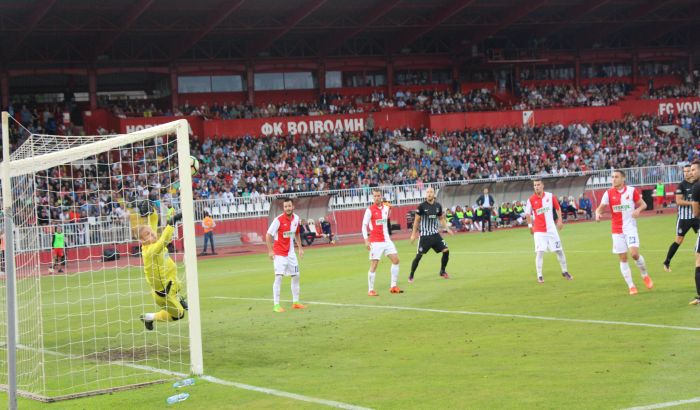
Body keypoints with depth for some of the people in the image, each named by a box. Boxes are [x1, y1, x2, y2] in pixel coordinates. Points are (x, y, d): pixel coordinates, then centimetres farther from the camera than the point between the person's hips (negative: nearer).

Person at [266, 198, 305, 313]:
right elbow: (268, 235, -15)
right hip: (279, 253, -7)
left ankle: (295, 302, 23)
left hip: (291, 252, 7)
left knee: (296, 276, 11)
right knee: (279, 276, -15)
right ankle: (276, 305, -12)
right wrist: (270, 251, -20)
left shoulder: (296, 219, 0)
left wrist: (300, 248, 12)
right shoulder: (278, 220, -18)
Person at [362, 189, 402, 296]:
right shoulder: (370, 210, -9)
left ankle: (394, 286, 10)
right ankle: (371, 290, 2)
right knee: (374, 265, -6)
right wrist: (366, 240, -18)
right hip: (375, 242, -6)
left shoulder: (386, 208, 7)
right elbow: (364, 226, -10)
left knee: (395, 260, 2)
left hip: (386, 240, 6)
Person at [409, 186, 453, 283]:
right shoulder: (422, 206, -9)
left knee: (446, 251, -5)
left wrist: (447, 229, 3)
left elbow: (441, 219, 16)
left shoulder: (438, 206, 2)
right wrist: (413, 234, -3)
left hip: (435, 234, 4)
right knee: (419, 256, -5)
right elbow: (417, 220, -2)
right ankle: (411, 276, 9)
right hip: (424, 235, -4)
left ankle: (442, 271, 15)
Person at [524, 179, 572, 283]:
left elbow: (558, 208, 9)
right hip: (539, 230, -2)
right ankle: (539, 276, -2)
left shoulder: (550, 196, -3)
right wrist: (530, 225, -1)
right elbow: (528, 214, 3)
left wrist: (560, 220, 2)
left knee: (559, 250, 9)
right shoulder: (531, 200, -7)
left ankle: (565, 272, 25)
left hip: (551, 228, 2)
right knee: (540, 252, -10)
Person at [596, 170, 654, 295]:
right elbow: (600, 208, -1)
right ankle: (631, 286, 10)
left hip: (630, 227, -2)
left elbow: (643, 204, 5)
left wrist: (638, 210, -17)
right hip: (617, 230, 2)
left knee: (634, 253, -16)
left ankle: (645, 275, 12)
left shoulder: (632, 191, -3)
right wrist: (598, 213, -25)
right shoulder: (608, 193, -1)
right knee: (623, 258, 1)